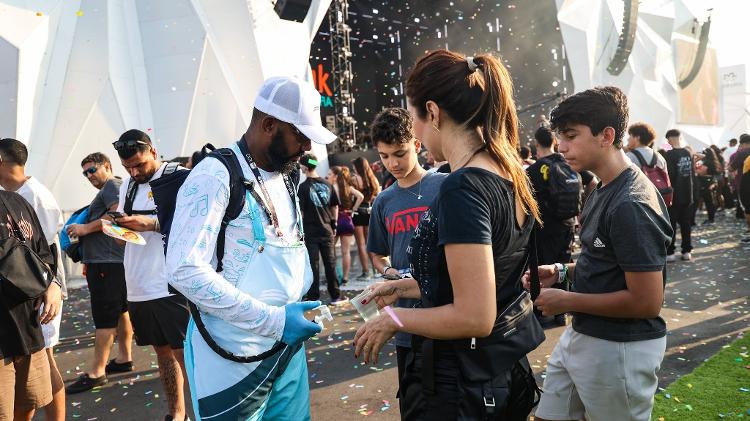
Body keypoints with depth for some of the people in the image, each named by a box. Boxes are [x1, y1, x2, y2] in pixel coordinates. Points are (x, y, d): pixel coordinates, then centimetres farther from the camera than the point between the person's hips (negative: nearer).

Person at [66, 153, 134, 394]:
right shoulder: (111, 188, 24)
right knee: (121, 310, 14)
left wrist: (86, 228, -17)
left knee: (104, 317, -8)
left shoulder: (112, 185, -6)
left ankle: (96, 372, -5)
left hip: (106, 262, -10)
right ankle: (124, 358, 22)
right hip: (114, 259, 10)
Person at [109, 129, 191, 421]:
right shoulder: (128, 185, 15)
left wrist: (151, 224, -19)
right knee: (162, 350, 15)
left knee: (184, 353, -2)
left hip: (172, 286, -6)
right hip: (138, 287, 7)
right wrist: (118, 223, 1)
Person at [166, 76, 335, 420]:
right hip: (234, 358, -7)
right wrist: (272, 320, -22)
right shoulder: (215, 176, -14)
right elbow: (184, 270, -22)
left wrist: (302, 298, 4)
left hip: (289, 348, 7)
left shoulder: (286, 178, 12)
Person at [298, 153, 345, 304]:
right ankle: (335, 296, 14)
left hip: (310, 232, -4)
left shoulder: (303, 187, -10)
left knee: (313, 265, 4)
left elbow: (300, 211, -10)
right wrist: (334, 225, 16)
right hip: (327, 230, 4)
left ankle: (314, 297, 9)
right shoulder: (327, 185, 4)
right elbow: (335, 206, 9)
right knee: (330, 263, 9)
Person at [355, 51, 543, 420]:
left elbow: (474, 317, -26)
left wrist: (393, 319, -12)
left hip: (457, 389, -8)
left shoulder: (463, 188, -24)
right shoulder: (508, 176, 3)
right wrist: (402, 287, 16)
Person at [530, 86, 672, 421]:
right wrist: (562, 272, 2)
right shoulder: (604, 191, 8)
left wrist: (568, 301, -18)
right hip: (581, 335, 9)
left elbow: (647, 302, -24)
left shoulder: (631, 205, -23)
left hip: (620, 349, -9)